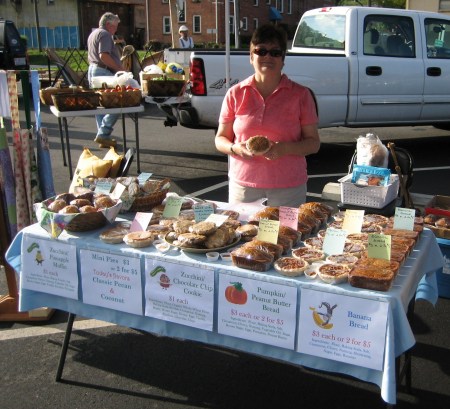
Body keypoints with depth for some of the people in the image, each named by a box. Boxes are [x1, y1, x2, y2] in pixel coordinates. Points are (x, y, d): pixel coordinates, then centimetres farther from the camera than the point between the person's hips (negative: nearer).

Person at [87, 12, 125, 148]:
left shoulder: (93, 34, 23)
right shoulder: (105, 34, -10)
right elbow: (104, 56, -22)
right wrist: (120, 68, -18)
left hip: (93, 70, 11)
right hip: (103, 72, -11)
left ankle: (103, 136, 15)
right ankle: (103, 134, -14)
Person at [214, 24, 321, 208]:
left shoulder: (300, 94, 2)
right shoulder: (235, 94, 4)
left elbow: (313, 143, 2)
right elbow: (220, 139, 10)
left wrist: (284, 149, -17)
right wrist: (235, 148, -13)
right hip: (243, 185, 1)